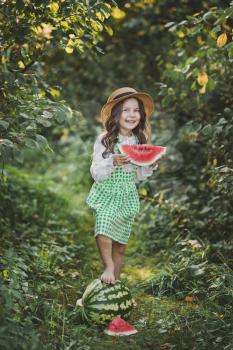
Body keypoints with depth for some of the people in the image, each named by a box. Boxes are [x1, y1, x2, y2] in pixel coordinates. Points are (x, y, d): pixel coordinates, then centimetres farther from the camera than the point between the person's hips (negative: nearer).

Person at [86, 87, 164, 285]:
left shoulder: (140, 141, 3)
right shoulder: (105, 139, -10)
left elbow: (138, 177, 12)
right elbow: (96, 174, -12)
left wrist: (151, 166, -6)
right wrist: (112, 162, -28)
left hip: (128, 196, 4)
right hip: (107, 194, -4)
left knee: (120, 245, 10)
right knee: (104, 230, -30)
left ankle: (116, 281, 25)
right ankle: (109, 267, -10)